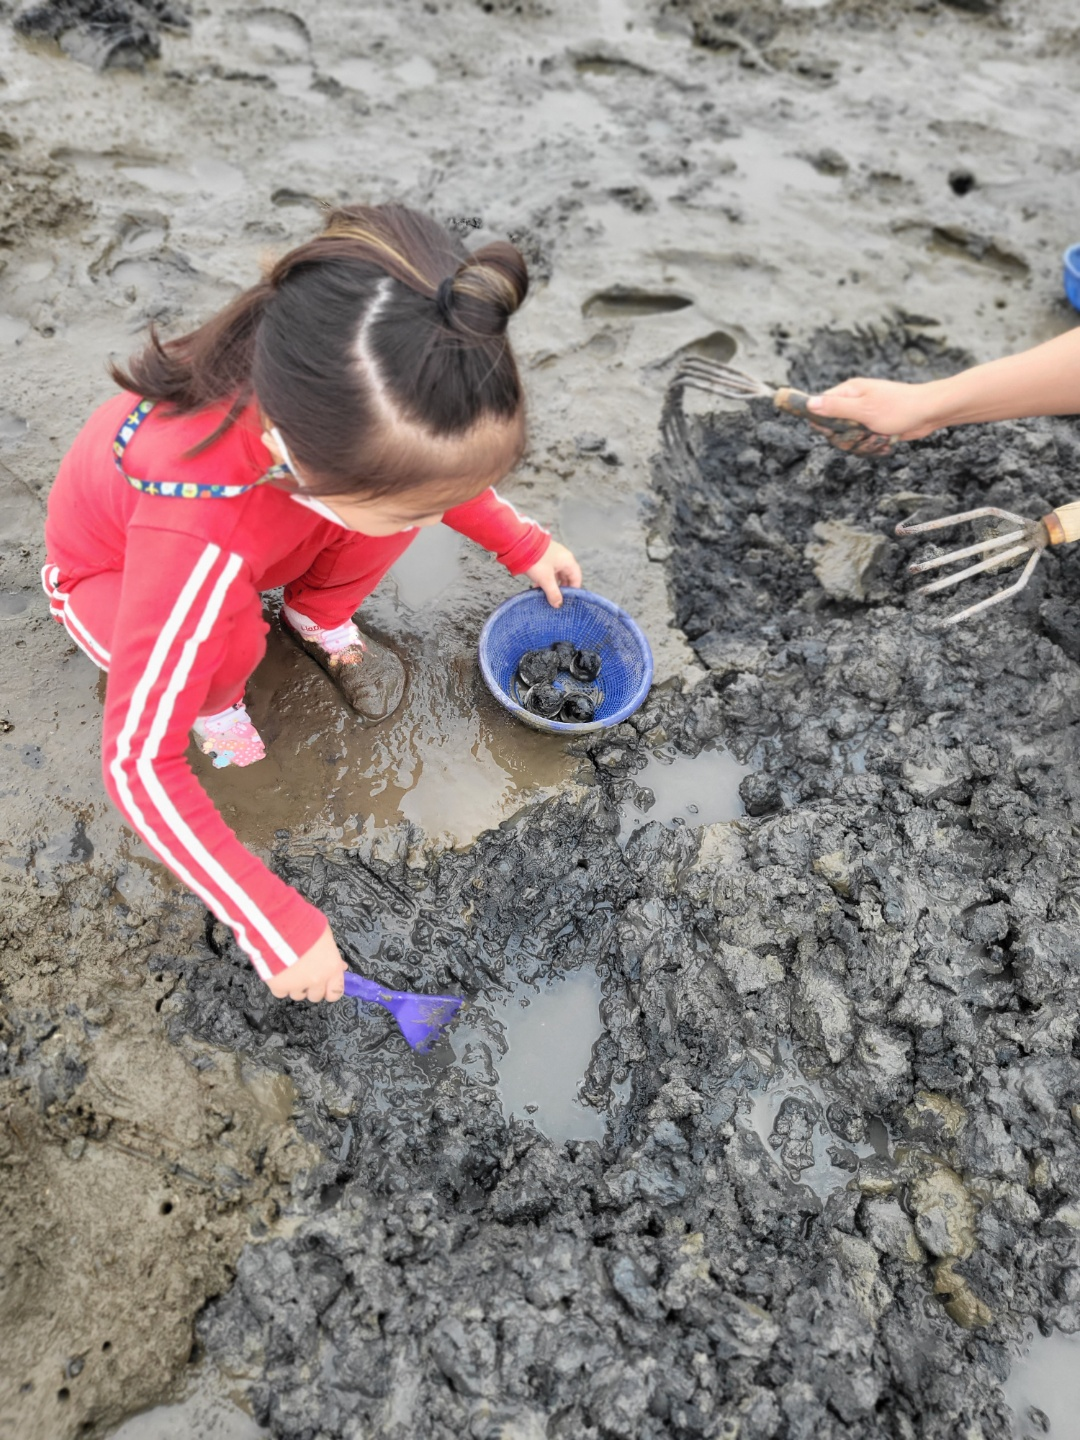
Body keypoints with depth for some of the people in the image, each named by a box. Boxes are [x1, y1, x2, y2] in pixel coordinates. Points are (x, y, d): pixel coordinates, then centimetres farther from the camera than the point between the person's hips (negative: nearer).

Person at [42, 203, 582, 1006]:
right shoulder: (198, 535, -47)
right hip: (111, 569, -4)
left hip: (261, 531, 4)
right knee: (229, 640, -38)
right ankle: (212, 699, -2)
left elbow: (443, 461, -5)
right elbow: (138, 763, -39)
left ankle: (319, 618, 5)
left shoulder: (330, 401, -32)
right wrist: (278, 926, -37)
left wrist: (522, 544, -9)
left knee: (401, 478, -23)